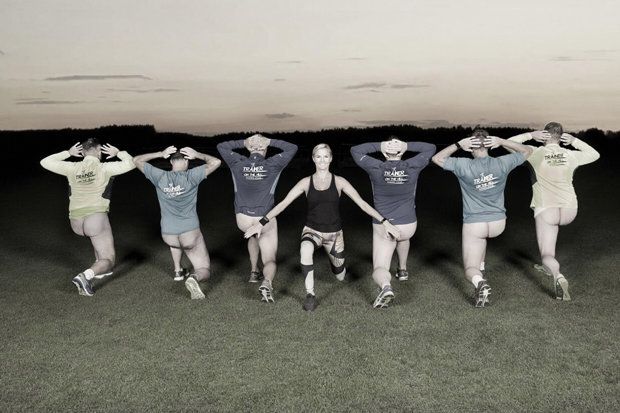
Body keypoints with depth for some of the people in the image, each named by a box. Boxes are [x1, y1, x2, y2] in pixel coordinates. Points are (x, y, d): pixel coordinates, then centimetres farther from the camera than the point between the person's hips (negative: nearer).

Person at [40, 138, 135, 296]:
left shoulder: (73, 168, 8)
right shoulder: (104, 168, -3)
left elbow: (45, 162, 19)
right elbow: (130, 163, -2)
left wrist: (68, 153, 22)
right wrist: (118, 153, 12)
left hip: (76, 222, 6)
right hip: (96, 217, -6)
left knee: (102, 237, 39)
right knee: (108, 261, 1)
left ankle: (99, 268, 36)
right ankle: (85, 276, -27)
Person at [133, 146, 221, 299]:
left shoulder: (160, 177, -3)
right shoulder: (191, 176, -10)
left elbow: (136, 160, 11)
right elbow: (216, 162, -6)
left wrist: (160, 154, 10)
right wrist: (197, 155, 3)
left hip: (168, 235, 4)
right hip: (190, 233, -3)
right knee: (205, 272, 5)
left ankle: (177, 270, 36)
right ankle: (194, 278, -30)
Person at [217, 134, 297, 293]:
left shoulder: (238, 163, -1)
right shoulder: (272, 165, -5)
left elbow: (221, 146, 14)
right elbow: (292, 148, 6)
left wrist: (243, 143, 6)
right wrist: (270, 141, 2)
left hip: (243, 219, 2)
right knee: (270, 260, 8)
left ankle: (254, 271, 36)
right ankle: (267, 282, -25)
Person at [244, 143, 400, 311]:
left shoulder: (339, 182, -3)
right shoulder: (306, 182, -2)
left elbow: (362, 203, -5)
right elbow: (283, 203, -3)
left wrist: (384, 222, -13)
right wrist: (262, 222, -12)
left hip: (334, 233, 1)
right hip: (312, 230, -1)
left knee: (340, 277, 12)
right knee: (305, 249, -38)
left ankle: (333, 260, 50)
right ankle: (310, 296, -27)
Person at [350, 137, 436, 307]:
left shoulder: (376, 168, -10)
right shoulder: (412, 167, -8)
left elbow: (355, 150, 4)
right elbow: (431, 148, 7)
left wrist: (379, 146, -6)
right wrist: (407, 146, -5)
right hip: (408, 226, 2)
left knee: (379, 270, 1)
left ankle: (385, 286, -32)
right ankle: (402, 270, 41)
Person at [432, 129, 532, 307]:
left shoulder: (463, 166, -15)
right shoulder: (502, 163, -8)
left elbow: (436, 158, -2)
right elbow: (527, 151, 10)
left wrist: (458, 145, -8)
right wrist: (502, 142, -3)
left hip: (474, 224, -4)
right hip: (498, 223, 4)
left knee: (470, 271, 3)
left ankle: (480, 282, -30)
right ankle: (481, 266, 43)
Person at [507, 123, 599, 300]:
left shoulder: (537, 153, -4)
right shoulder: (570, 155, 4)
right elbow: (594, 155, 24)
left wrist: (530, 135, 1)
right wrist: (575, 141, 14)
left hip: (546, 209, -4)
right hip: (569, 211, 4)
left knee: (547, 256, -1)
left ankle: (558, 276, -35)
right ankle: (548, 266, 39)